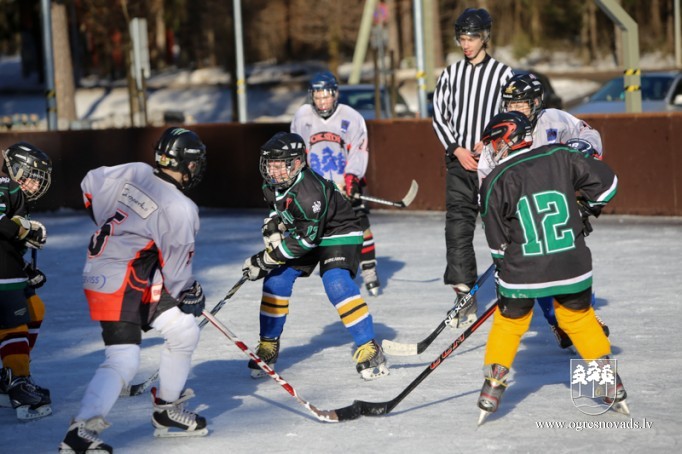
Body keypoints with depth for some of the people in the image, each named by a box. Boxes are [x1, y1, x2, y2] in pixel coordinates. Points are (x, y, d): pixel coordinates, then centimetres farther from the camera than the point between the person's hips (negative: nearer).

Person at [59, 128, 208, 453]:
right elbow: (176, 268, -11)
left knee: (184, 331, 15)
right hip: (116, 284, -10)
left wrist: (110, 225, 27)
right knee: (123, 362, -17)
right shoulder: (179, 209, -20)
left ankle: (167, 411, 26)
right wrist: (190, 296, 7)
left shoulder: (134, 172, 0)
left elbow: (90, 186, 15)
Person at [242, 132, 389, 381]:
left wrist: (265, 260, -31)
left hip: (339, 233, -8)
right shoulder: (272, 185, -10)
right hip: (303, 231, 8)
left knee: (337, 283, -27)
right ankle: (268, 346, 10)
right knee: (276, 280, -5)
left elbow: (305, 239, -35)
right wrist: (274, 225, -7)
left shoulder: (310, 191, -36)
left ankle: (369, 349, -20)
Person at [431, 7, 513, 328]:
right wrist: (457, 149, -3)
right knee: (457, 227, -6)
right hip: (459, 162, 3)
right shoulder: (450, 75, 9)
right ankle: (465, 297, -5)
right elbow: (439, 115, 10)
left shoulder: (503, 73, -1)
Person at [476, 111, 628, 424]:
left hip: (523, 272, -3)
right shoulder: (560, 157, -1)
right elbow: (605, 181, 3)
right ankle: (611, 385, 23)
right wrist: (584, 213, 18)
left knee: (509, 322, 16)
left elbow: (497, 242, 0)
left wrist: (504, 269, 14)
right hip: (571, 268, 3)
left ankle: (493, 386, 13)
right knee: (580, 317, 20)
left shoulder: (496, 182, -5)